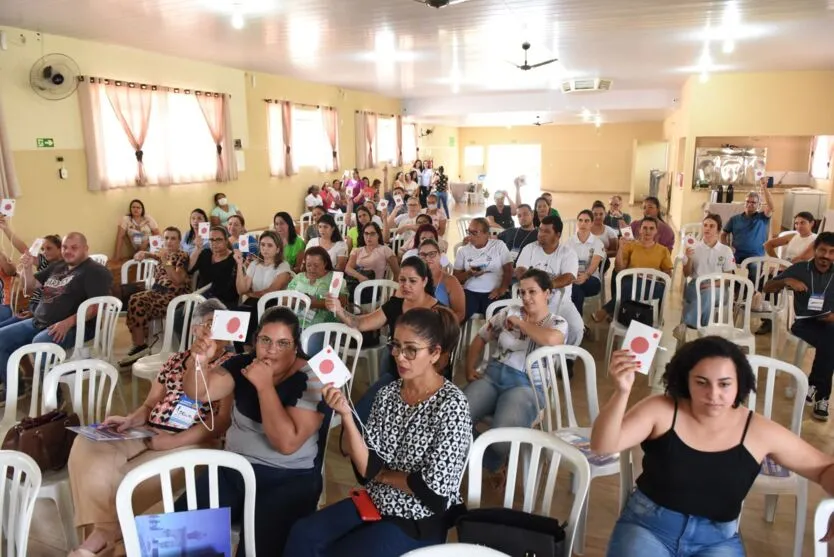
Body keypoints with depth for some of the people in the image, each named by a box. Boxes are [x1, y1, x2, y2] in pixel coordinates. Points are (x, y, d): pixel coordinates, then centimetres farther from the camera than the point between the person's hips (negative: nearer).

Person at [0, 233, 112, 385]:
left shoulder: (95, 271, -6)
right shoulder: (57, 266, 19)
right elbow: (31, 287, 23)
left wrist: (68, 323, -28)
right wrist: (27, 267, 4)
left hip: (73, 327, -9)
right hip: (37, 322, 9)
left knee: (40, 344, -35)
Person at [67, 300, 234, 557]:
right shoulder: (175, 360, 17)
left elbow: (223, 420, -11)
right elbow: (150, 405, 18)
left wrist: (172, 441, -18)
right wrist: (130, 420, -5)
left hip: (192, 443, -6)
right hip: (148, 433, 6)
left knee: (120, 478, -26)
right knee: (86, 446, -18)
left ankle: (103, 535, 4)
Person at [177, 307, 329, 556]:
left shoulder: (311, 380, -13)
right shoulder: (243, 364, 3)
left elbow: (287, 443, -22)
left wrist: (264, 385, -24)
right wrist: (199, 359, -28)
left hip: (289, 479, -4)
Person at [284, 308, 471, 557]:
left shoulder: (451, 405, -19)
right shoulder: (388, 393, -2)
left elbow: (434, 490, -19)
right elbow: (365, 467, -7)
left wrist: (381, 474, -6)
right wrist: (346, 415, -20)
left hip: (419, 520, -5)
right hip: (376, 502, 5)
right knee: (302, 534, -10)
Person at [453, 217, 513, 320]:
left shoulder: (499, 245, 4)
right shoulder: (463, 250, 9)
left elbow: (508, 270, 0)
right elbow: (456, 277, 9)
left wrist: (502, 289, -13)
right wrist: (469, 274, -11)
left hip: (494, 293, -1)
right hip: (470, 292, 1)